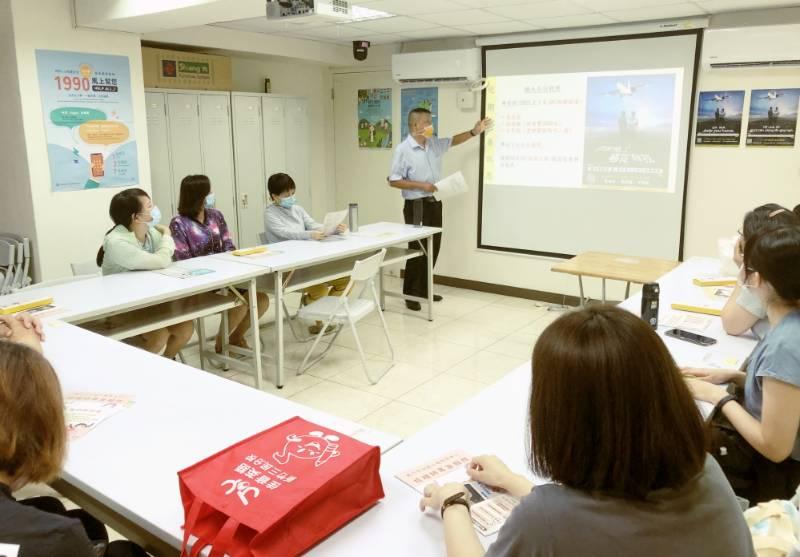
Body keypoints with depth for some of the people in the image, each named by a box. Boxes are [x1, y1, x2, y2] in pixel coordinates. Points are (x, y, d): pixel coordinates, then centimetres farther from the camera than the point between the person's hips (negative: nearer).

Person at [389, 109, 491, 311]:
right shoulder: (403, 150, -12)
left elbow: (453, 141, 26)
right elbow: (393, 181, -14)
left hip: (434, 203, 7)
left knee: (433, 248, 11)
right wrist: (421, 185, -20)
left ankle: (424, 289, 23)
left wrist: (474, 132, 13)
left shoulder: (434, 144, 8)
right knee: (417, 250, -4)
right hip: (416, 206, -7)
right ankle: (410, 294, 7)